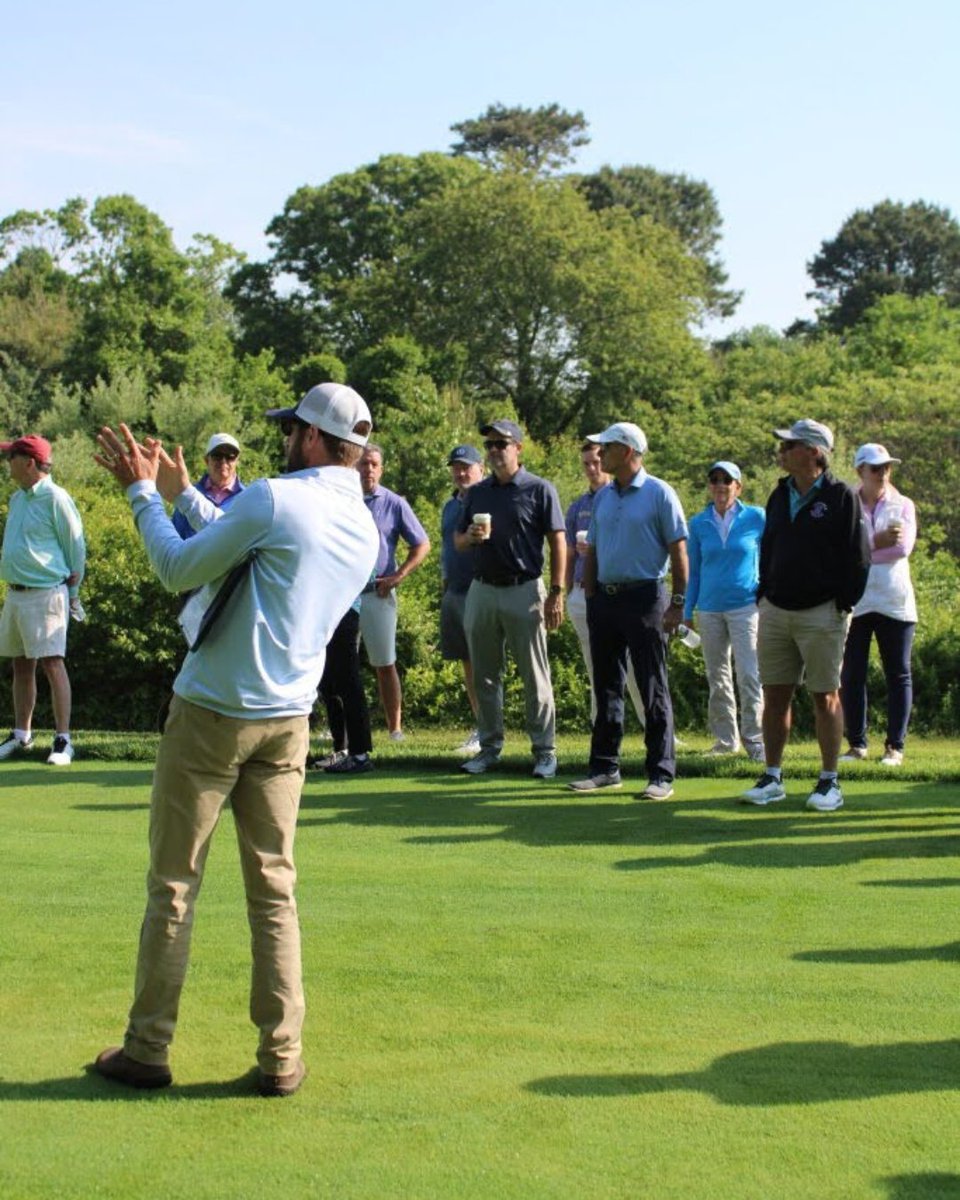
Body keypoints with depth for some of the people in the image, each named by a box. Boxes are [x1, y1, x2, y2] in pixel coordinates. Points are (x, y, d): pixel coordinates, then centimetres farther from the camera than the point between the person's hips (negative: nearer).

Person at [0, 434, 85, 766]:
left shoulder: (55, 499, -11)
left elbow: (76, 548, -8)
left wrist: (73, 595, -4)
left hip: (45, 595, -8)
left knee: (52, 664, -8)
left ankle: (63, 740, -5)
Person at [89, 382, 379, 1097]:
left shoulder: (275, 500, -15)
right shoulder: (365, 530, 8)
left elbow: (180, 570, -5)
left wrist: (143, 493, 8)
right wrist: (180, 491, 24)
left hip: (210, 715, -6)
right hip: (287, 723, 6)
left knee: (173, 887, 3)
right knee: (274, 891, 8)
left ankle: (148, 1050, 10)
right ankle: (282, 1058, 8)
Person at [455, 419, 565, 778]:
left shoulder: (539, 490, -2)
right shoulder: (476, 493, 12)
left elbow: (557, 543, -4)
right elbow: (458, 542, 16)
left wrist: (556, 593, -11)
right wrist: (470, 536, -8)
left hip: (524, 591, -5)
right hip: (481, 590, 5)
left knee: (535, 677, -1)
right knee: (484, 676, 8)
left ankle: (544, 751, 4)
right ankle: (490, 746, 17)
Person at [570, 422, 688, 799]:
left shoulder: (659, 493, -5)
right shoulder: (602, 497, 13)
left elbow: (678, 551, -7)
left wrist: (678, 603, -12)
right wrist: (590, 599, 11)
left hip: (645, 598, -6)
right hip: (605, 598, 6)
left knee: (653, 690, -4)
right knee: (606, 687, 10)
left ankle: (661, 774, 0)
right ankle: (605, 767, 18)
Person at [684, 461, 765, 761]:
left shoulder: (757, 518, 1)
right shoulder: (699, 523, 8)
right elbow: (693, 569, 14)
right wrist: (688, 610, 11)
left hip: (746, 605, -3)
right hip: (709, 609, 3)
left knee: (749, 675, -11)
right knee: (717, 678, 8)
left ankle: (755, 739, -6)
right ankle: (725, 739, 16)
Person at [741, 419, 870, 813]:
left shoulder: (842, 497, -6)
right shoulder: (780, 496, 13)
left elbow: (858, 557, -7)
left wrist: (844, 603, -11)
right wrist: (762, 596, 12)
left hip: (821, 614, -6)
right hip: (775, 611, 6)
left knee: (825, 696, 1)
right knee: (775, 695, 7)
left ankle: (829, 782, 8)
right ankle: (772, 777, 14)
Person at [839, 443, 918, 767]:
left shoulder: (903, 505, 9)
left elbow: (903, 548, -7)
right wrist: (878, 541, -16)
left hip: (894, 602, 1)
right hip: (853, 603, -1)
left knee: (898, 674, 1)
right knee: (851, 675, 0)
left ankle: (895, 746, 7)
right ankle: (857, 744, 9)